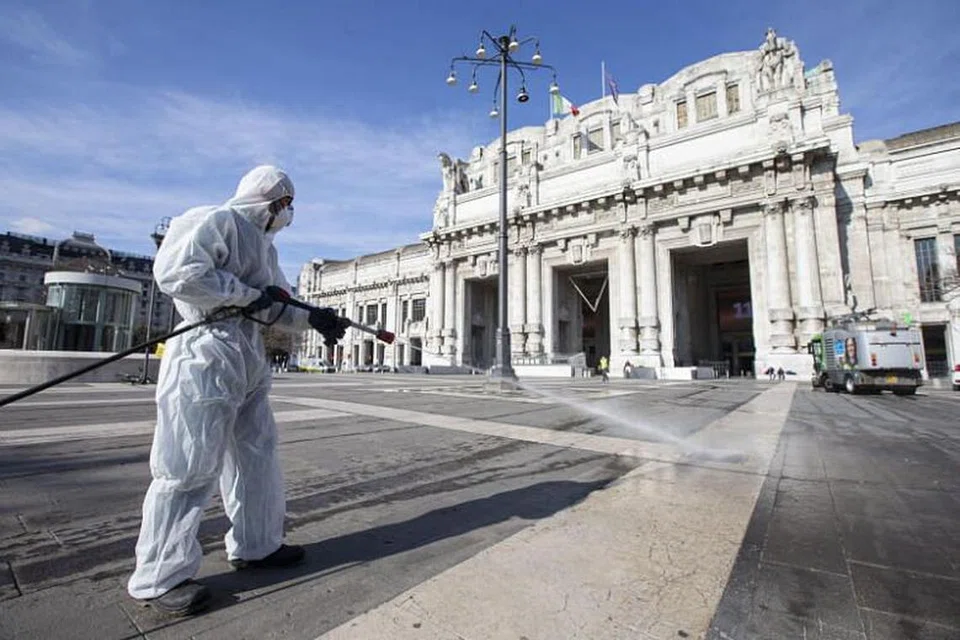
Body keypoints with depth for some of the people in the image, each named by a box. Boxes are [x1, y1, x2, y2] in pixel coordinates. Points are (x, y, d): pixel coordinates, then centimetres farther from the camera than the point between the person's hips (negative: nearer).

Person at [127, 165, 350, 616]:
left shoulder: (264, 244, 19)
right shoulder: (216, 220, -8)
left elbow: (276, 308, 18)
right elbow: (175, 272, -22)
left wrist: (313, 318, 3)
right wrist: (249, 295, -16)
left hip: (249, 358, 10)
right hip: (206, 356, -10)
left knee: (257, 454, 14)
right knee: (190, 467, -2)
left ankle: (255, 545, 29)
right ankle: (160, 577, 15)